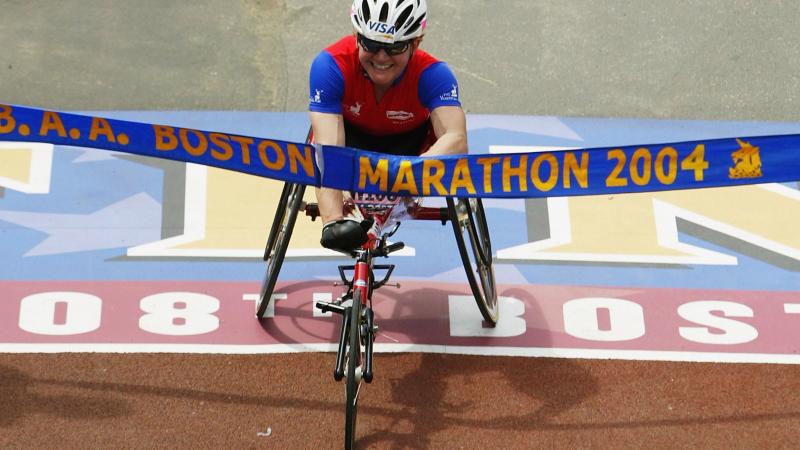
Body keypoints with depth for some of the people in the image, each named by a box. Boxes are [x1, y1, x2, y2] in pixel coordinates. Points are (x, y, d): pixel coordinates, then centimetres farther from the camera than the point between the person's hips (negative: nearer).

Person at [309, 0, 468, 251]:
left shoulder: (432, 75, -35)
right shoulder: (330, 65, -36)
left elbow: (457, 140, -50)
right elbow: (328, 147, -44)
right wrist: (332, 221, -57)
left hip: (408, 140, 1)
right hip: (352, 134, -1)